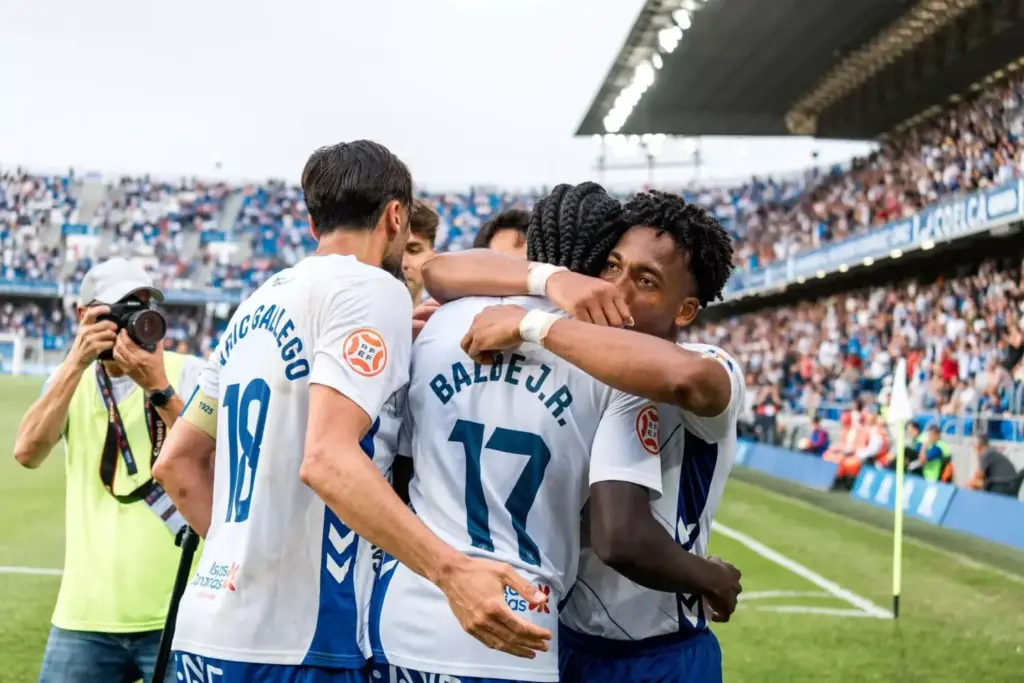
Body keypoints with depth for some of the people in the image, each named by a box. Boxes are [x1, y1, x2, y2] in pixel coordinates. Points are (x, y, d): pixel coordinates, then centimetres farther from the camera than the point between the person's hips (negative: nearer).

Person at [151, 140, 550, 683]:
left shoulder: (255, 307, 16)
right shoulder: (370, 290, -8)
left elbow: (179, 462, 19)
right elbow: (327, 459, -23)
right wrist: (450, 570, -29)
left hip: (208, 630, 8)